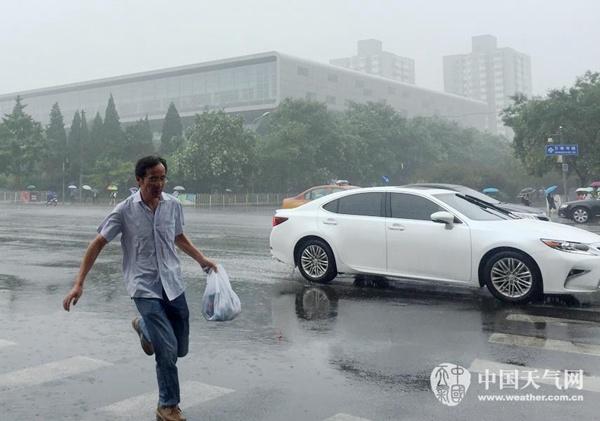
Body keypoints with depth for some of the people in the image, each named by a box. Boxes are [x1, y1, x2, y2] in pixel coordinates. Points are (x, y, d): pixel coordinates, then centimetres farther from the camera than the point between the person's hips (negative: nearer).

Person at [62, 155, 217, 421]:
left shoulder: (173, 205, 1)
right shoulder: (125, 210, -10)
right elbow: (98, 244, -5)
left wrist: (202, 260, 15)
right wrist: (79, 283, -10)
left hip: (173, 284, 5)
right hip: (144, 287, -4)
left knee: (181, 348, 11)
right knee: (168, 350, -10)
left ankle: (144, 327, 41)